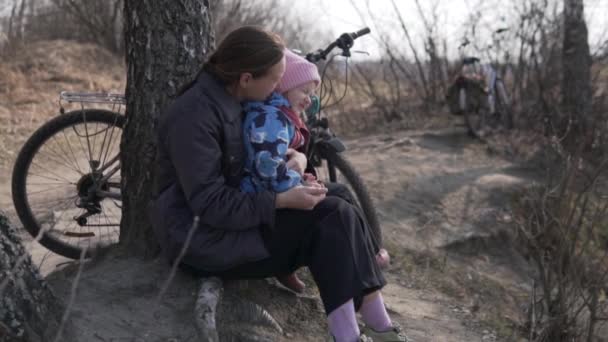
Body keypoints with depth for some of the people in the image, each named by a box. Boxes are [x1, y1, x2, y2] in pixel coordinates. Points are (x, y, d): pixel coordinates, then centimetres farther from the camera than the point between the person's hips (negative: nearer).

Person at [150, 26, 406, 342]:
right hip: (203, 237, -9)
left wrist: (296, 156, -1)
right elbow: (209, 205, -25)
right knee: (329, 219, -19)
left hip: (234, 217, 9)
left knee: (336, 215, -10)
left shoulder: (233, 101, 6)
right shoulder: (194, 115, -22)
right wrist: (282, 201, -26)